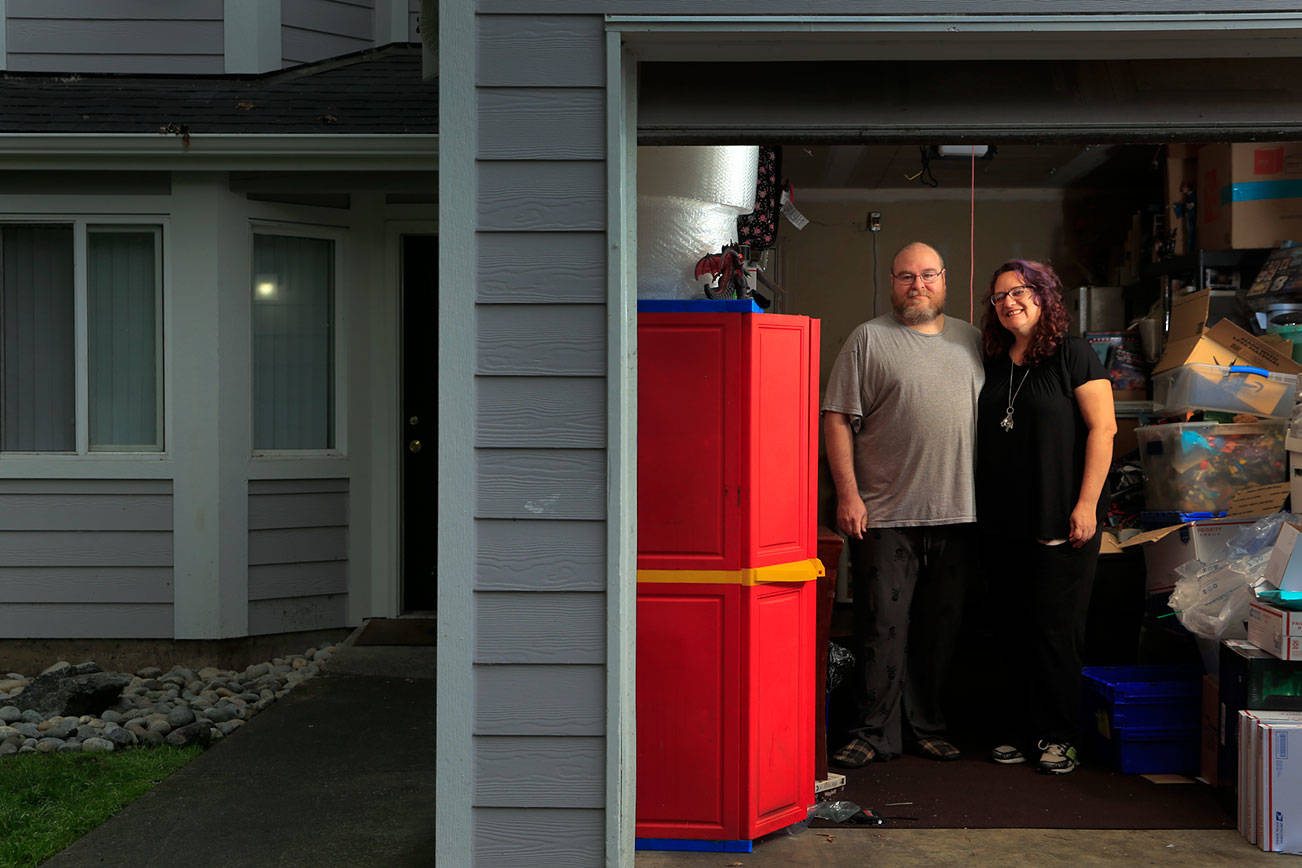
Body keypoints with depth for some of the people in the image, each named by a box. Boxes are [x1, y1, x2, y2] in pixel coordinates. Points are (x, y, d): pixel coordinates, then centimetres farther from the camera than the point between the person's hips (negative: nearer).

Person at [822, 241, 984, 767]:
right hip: (885, 514, -4)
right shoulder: (869, 340, 1)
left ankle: (925, 724, 22)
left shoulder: (971, 340, 14)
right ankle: (875, 733, 8)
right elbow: (837, 418, -3)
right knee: (883, 626, -2)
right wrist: (847, 494, -11)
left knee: (939, 629, 10)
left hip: (957, 512, 4)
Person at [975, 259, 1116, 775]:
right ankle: (1018, 731, 19)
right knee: (1009, 631, 8)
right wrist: (979, 508, 14)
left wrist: (1086, 503, -15)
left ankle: (1058, 737, 11)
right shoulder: (993, 364, 12)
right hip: (1001, 523, 6)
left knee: (1054, 630, -1)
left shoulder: (1072, 355, -4)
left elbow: (1102, 428, -9)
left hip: (1058, 522, -5)